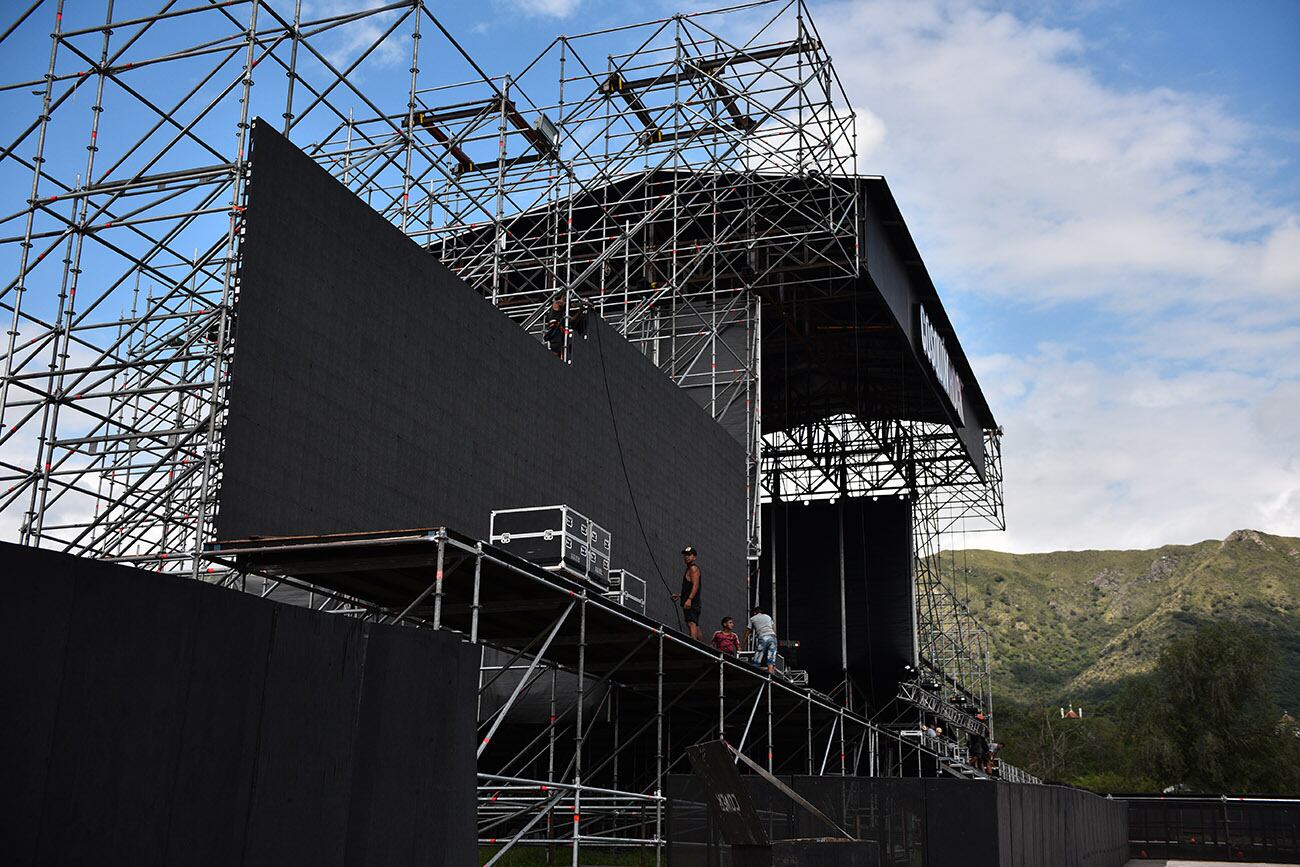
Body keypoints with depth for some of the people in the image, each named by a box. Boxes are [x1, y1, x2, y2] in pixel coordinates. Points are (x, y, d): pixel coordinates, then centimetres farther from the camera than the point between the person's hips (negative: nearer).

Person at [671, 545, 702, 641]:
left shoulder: (693, 568, -8)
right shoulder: (690, 569, 24)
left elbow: (695, 585, -20)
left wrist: (689, 599, -29)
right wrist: (679, 595, 25)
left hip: (691, 602, -11)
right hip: (690, 603, 11)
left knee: (691, 623, -21)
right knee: (695, 626, 13)